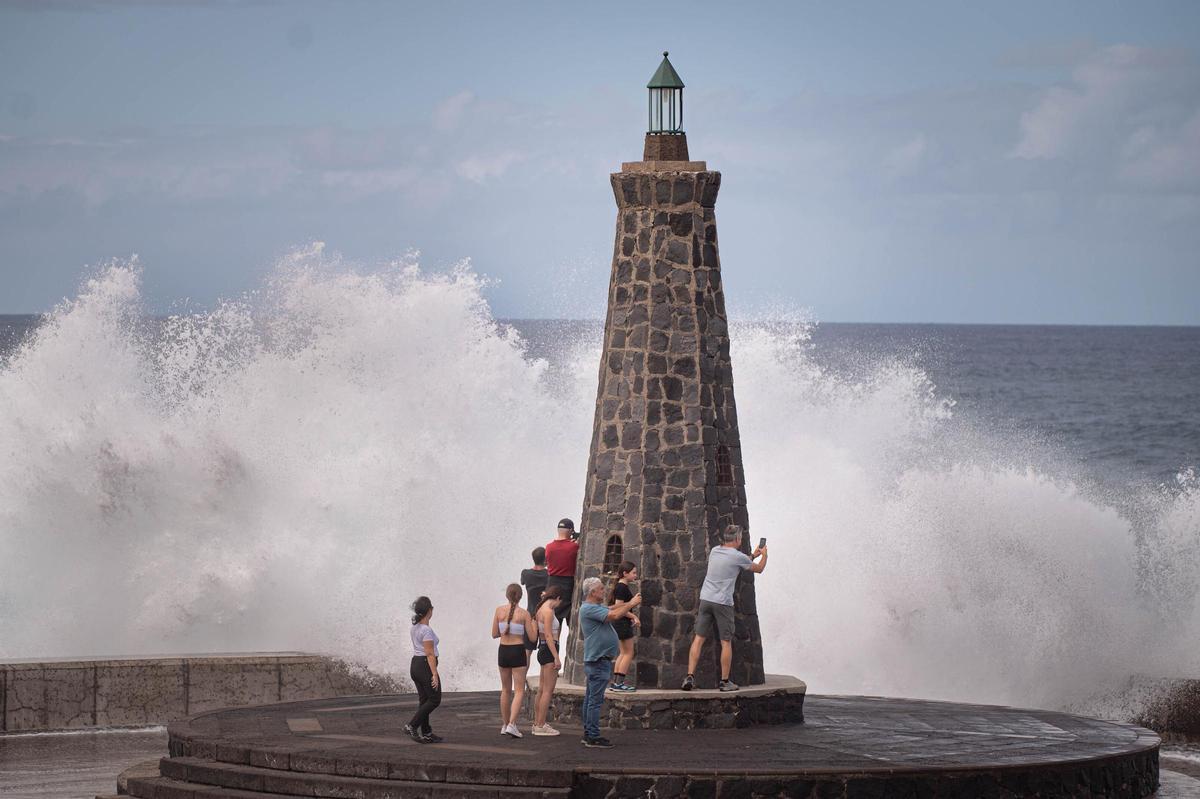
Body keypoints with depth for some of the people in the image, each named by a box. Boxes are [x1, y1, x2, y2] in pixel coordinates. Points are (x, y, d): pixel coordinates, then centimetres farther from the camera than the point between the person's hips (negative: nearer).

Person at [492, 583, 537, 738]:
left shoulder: (499, 610, -2)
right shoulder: (524, 613, -10)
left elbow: (494, 634, 3)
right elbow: (532, 637, -6)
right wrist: (534, 623, 12)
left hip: (503, 651, 4)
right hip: (518, 651, -4)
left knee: (506, 690, 18)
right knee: (519, 691, -1)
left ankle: (504, 725, 23)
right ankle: (512, 724, -17)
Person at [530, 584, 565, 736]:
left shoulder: (541, 609, 12)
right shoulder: (548, 611, -16)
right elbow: (548, 636, -21)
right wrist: (557, 658, -21)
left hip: (543, 650, 10)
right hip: (549, 651, -10)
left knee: (542, 690, 15)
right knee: (548, 690, -7)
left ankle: (537, 723, 20)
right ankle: (540, 726, -8)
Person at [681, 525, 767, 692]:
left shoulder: (714, 551, 11)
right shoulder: (737, 556, -6)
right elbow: (759, 569, 10)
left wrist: (753, 556, 38)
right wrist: (764, 555, 30)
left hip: (706, 599, 5)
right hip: (723, 602, -5)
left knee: (699, 639, 4)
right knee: (726, 642, 4)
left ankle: (690, 676, -4)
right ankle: (725, 681, 7)